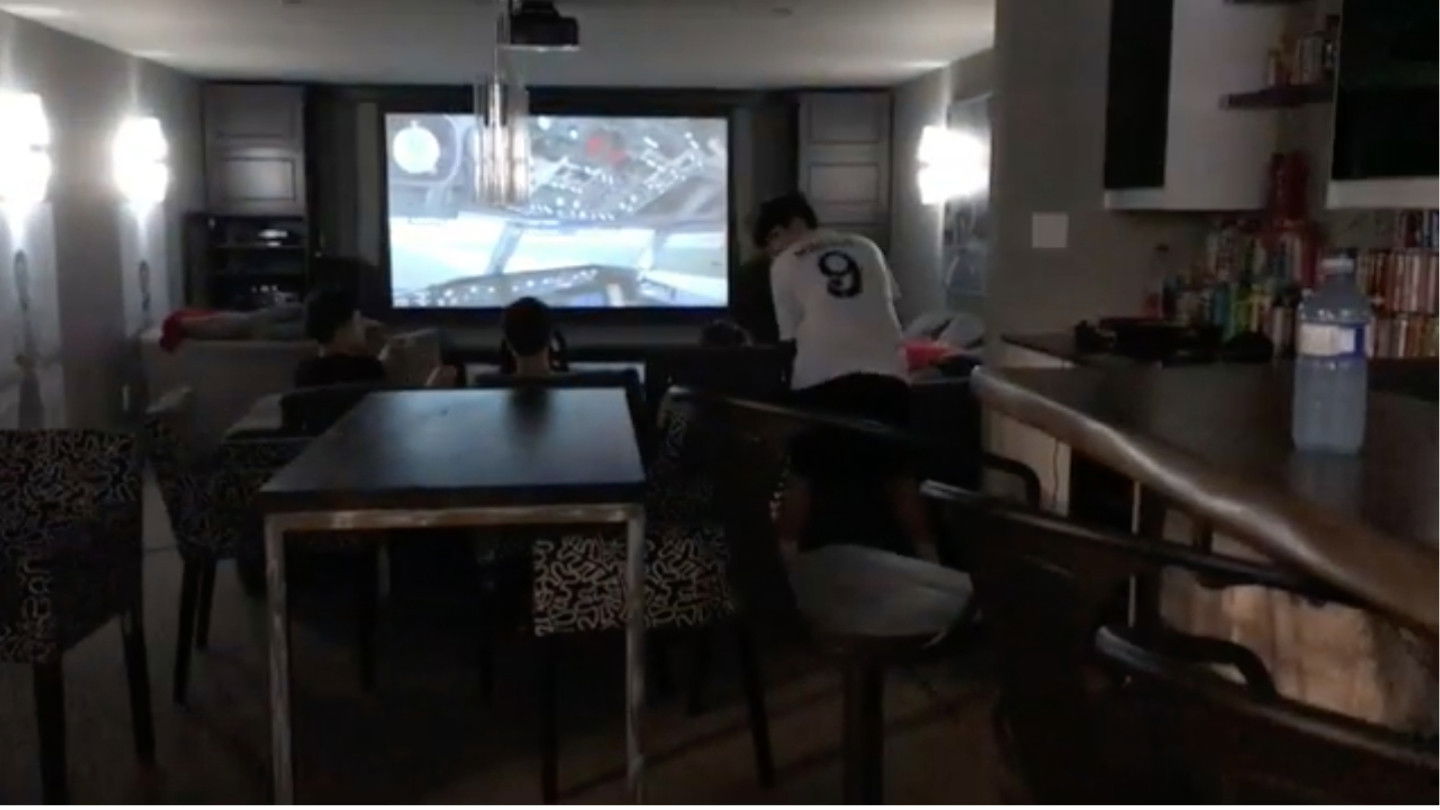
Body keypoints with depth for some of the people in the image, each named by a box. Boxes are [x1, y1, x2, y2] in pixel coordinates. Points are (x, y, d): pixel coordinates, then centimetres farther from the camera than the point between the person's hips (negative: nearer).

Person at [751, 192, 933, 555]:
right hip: (886, 372, 3)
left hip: (823, 376, -3)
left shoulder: (785, 264, 12)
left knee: (802, 474, 10)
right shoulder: (866, 248, 21)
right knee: (899, 474, 14)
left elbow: (790, 335, 12)